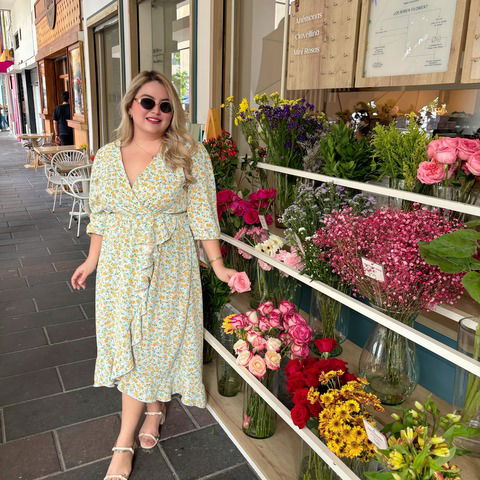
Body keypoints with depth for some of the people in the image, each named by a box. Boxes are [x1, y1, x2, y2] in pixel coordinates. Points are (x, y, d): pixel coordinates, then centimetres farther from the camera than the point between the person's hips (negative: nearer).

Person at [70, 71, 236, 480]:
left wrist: (218, 266, -10)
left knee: (156, 339, 7)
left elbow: (202, 215, -7)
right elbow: (102, 216, 10)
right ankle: (154, 409, 37)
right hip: (119, 266, 4)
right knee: (127, 343, 10)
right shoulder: (106, 157, 3)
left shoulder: (189, 154, -8)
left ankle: (124, 443, 27)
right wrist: (92, 261, 12)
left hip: (169, 266, -3)